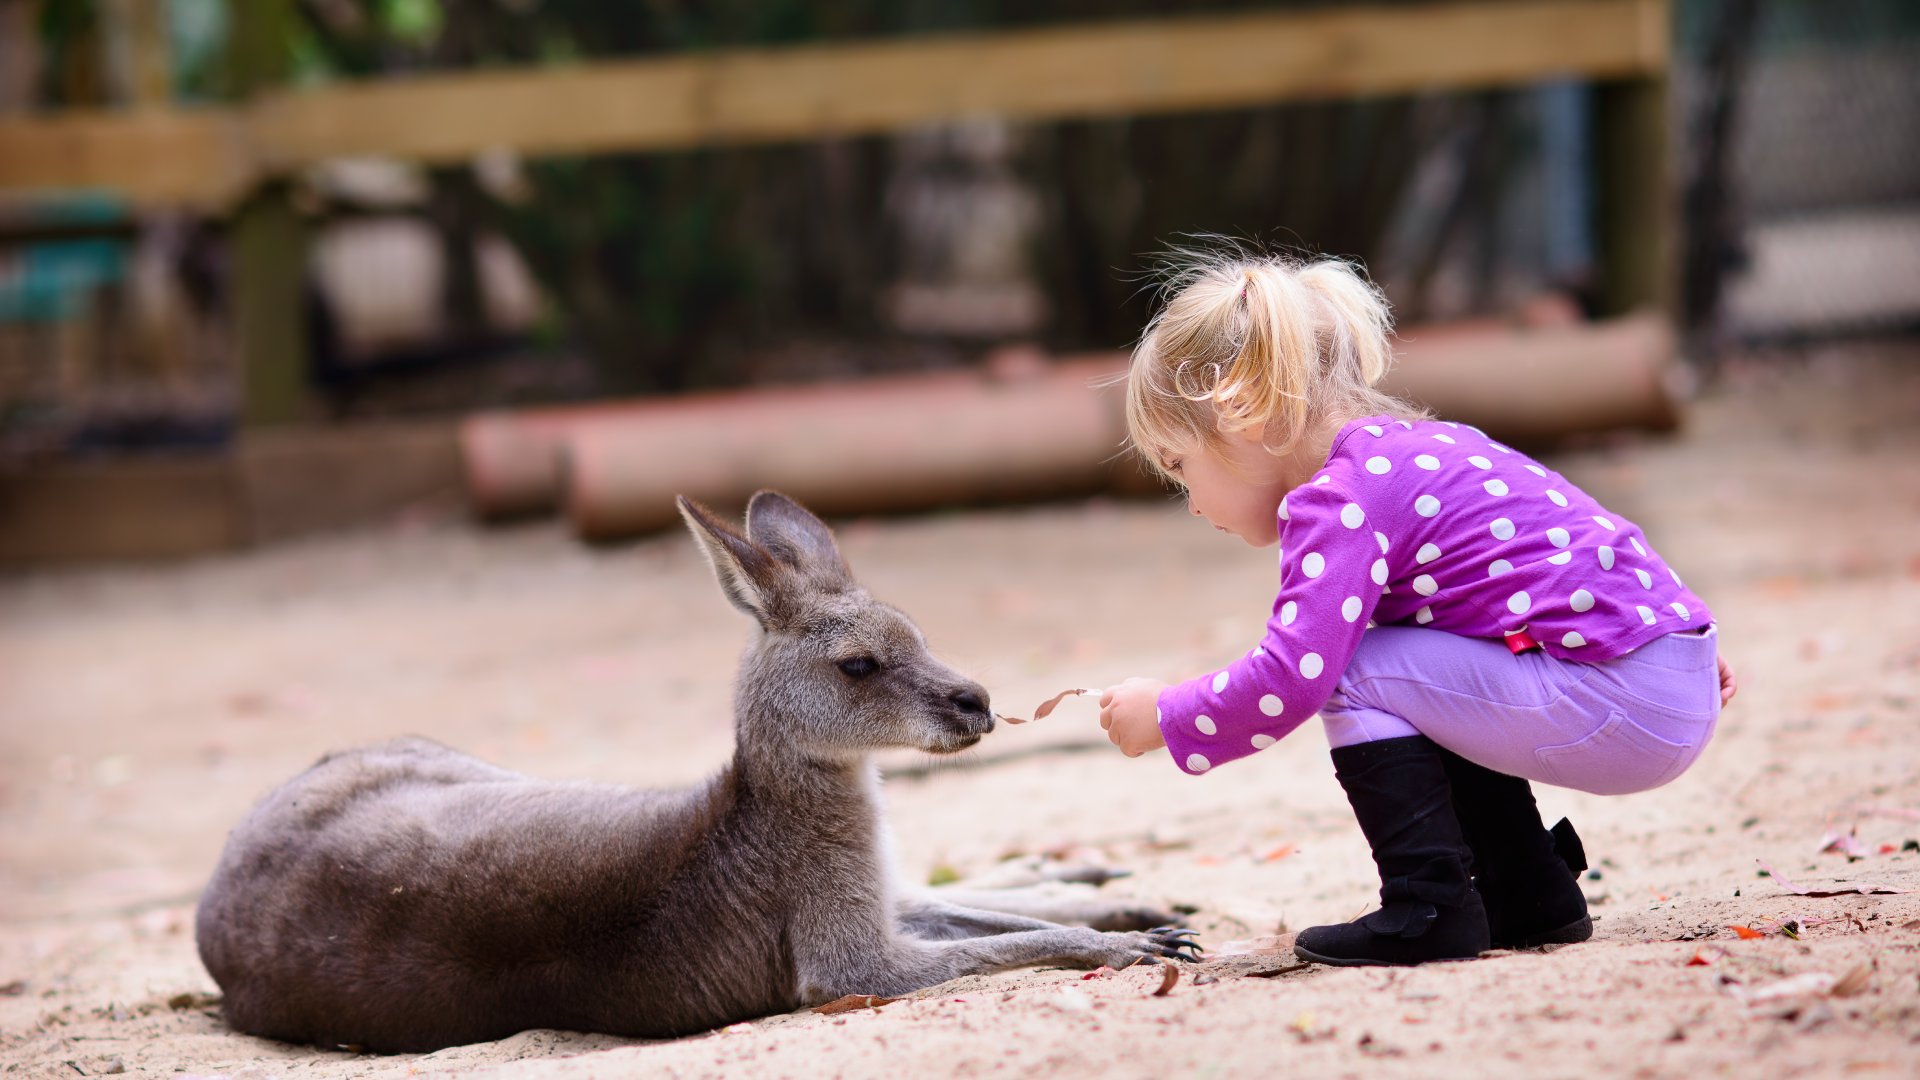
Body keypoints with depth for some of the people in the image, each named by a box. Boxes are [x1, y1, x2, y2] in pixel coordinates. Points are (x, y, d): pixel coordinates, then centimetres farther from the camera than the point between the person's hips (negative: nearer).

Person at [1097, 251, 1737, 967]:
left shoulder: (1338, 501, -11)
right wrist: (1664, 629, 37)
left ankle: (1430, 908, -5)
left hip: (1622, 710, -10)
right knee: (1417, 673, 26)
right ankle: (1531, 894, 26)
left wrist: (1164, 717, -4)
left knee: (1353, 673, -5)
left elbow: (1288, 681, -19)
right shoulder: (1419, 446, 19)